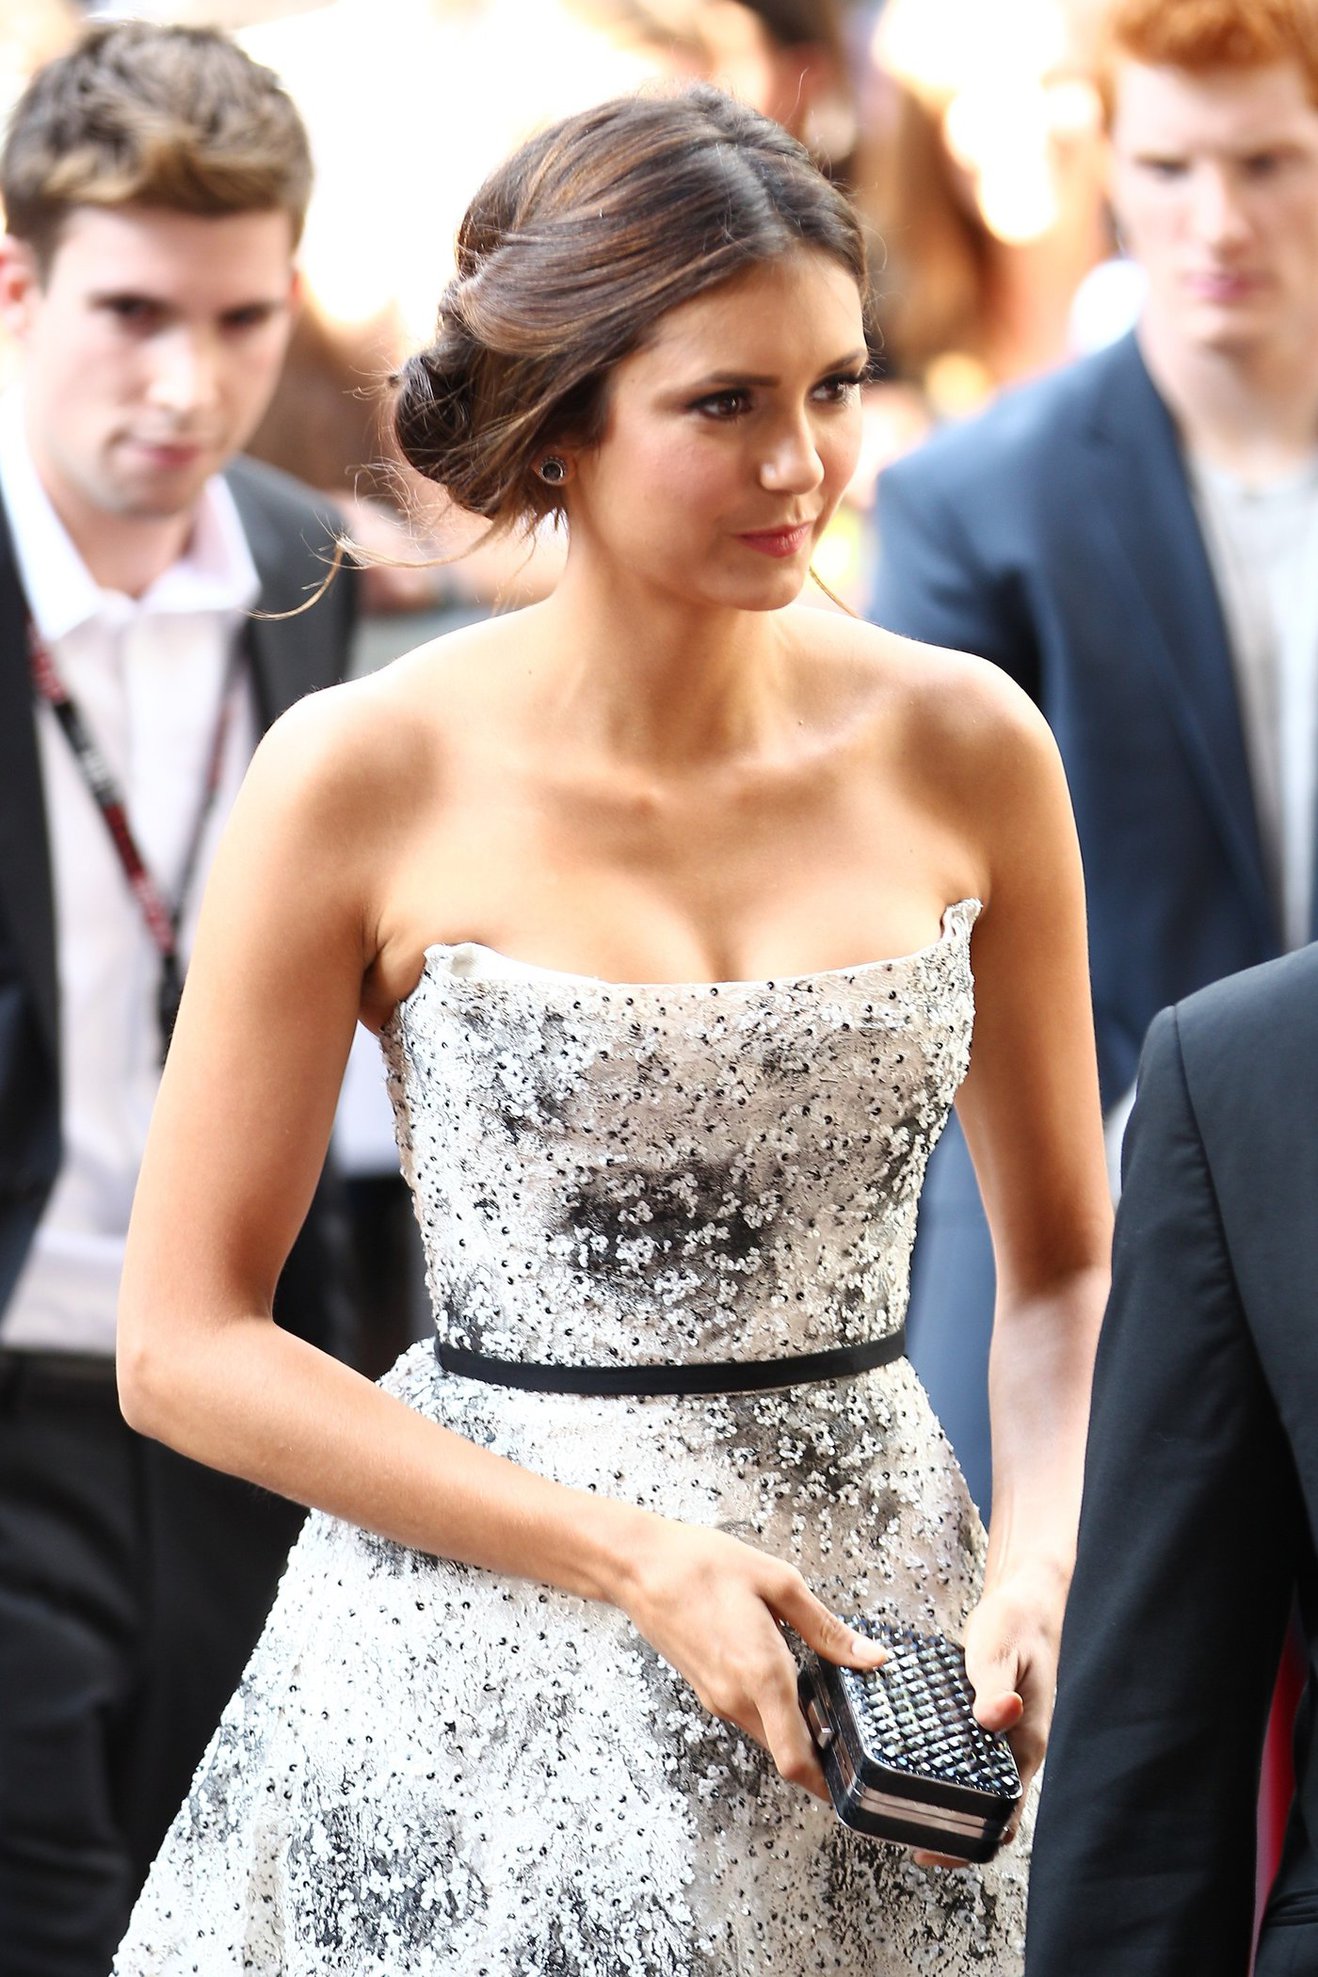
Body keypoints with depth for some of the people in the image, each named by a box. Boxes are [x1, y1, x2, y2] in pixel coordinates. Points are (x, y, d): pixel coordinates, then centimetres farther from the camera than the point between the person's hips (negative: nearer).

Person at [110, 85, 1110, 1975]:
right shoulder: (365, 780, -10)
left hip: (873, 1627, 3)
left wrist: (1034, 1574, -10)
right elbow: (184, 1343, -7)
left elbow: (1068, 1265, 8)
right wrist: (636, 1561, -14)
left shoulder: (961, 750, -1)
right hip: (477, 1681, -3)